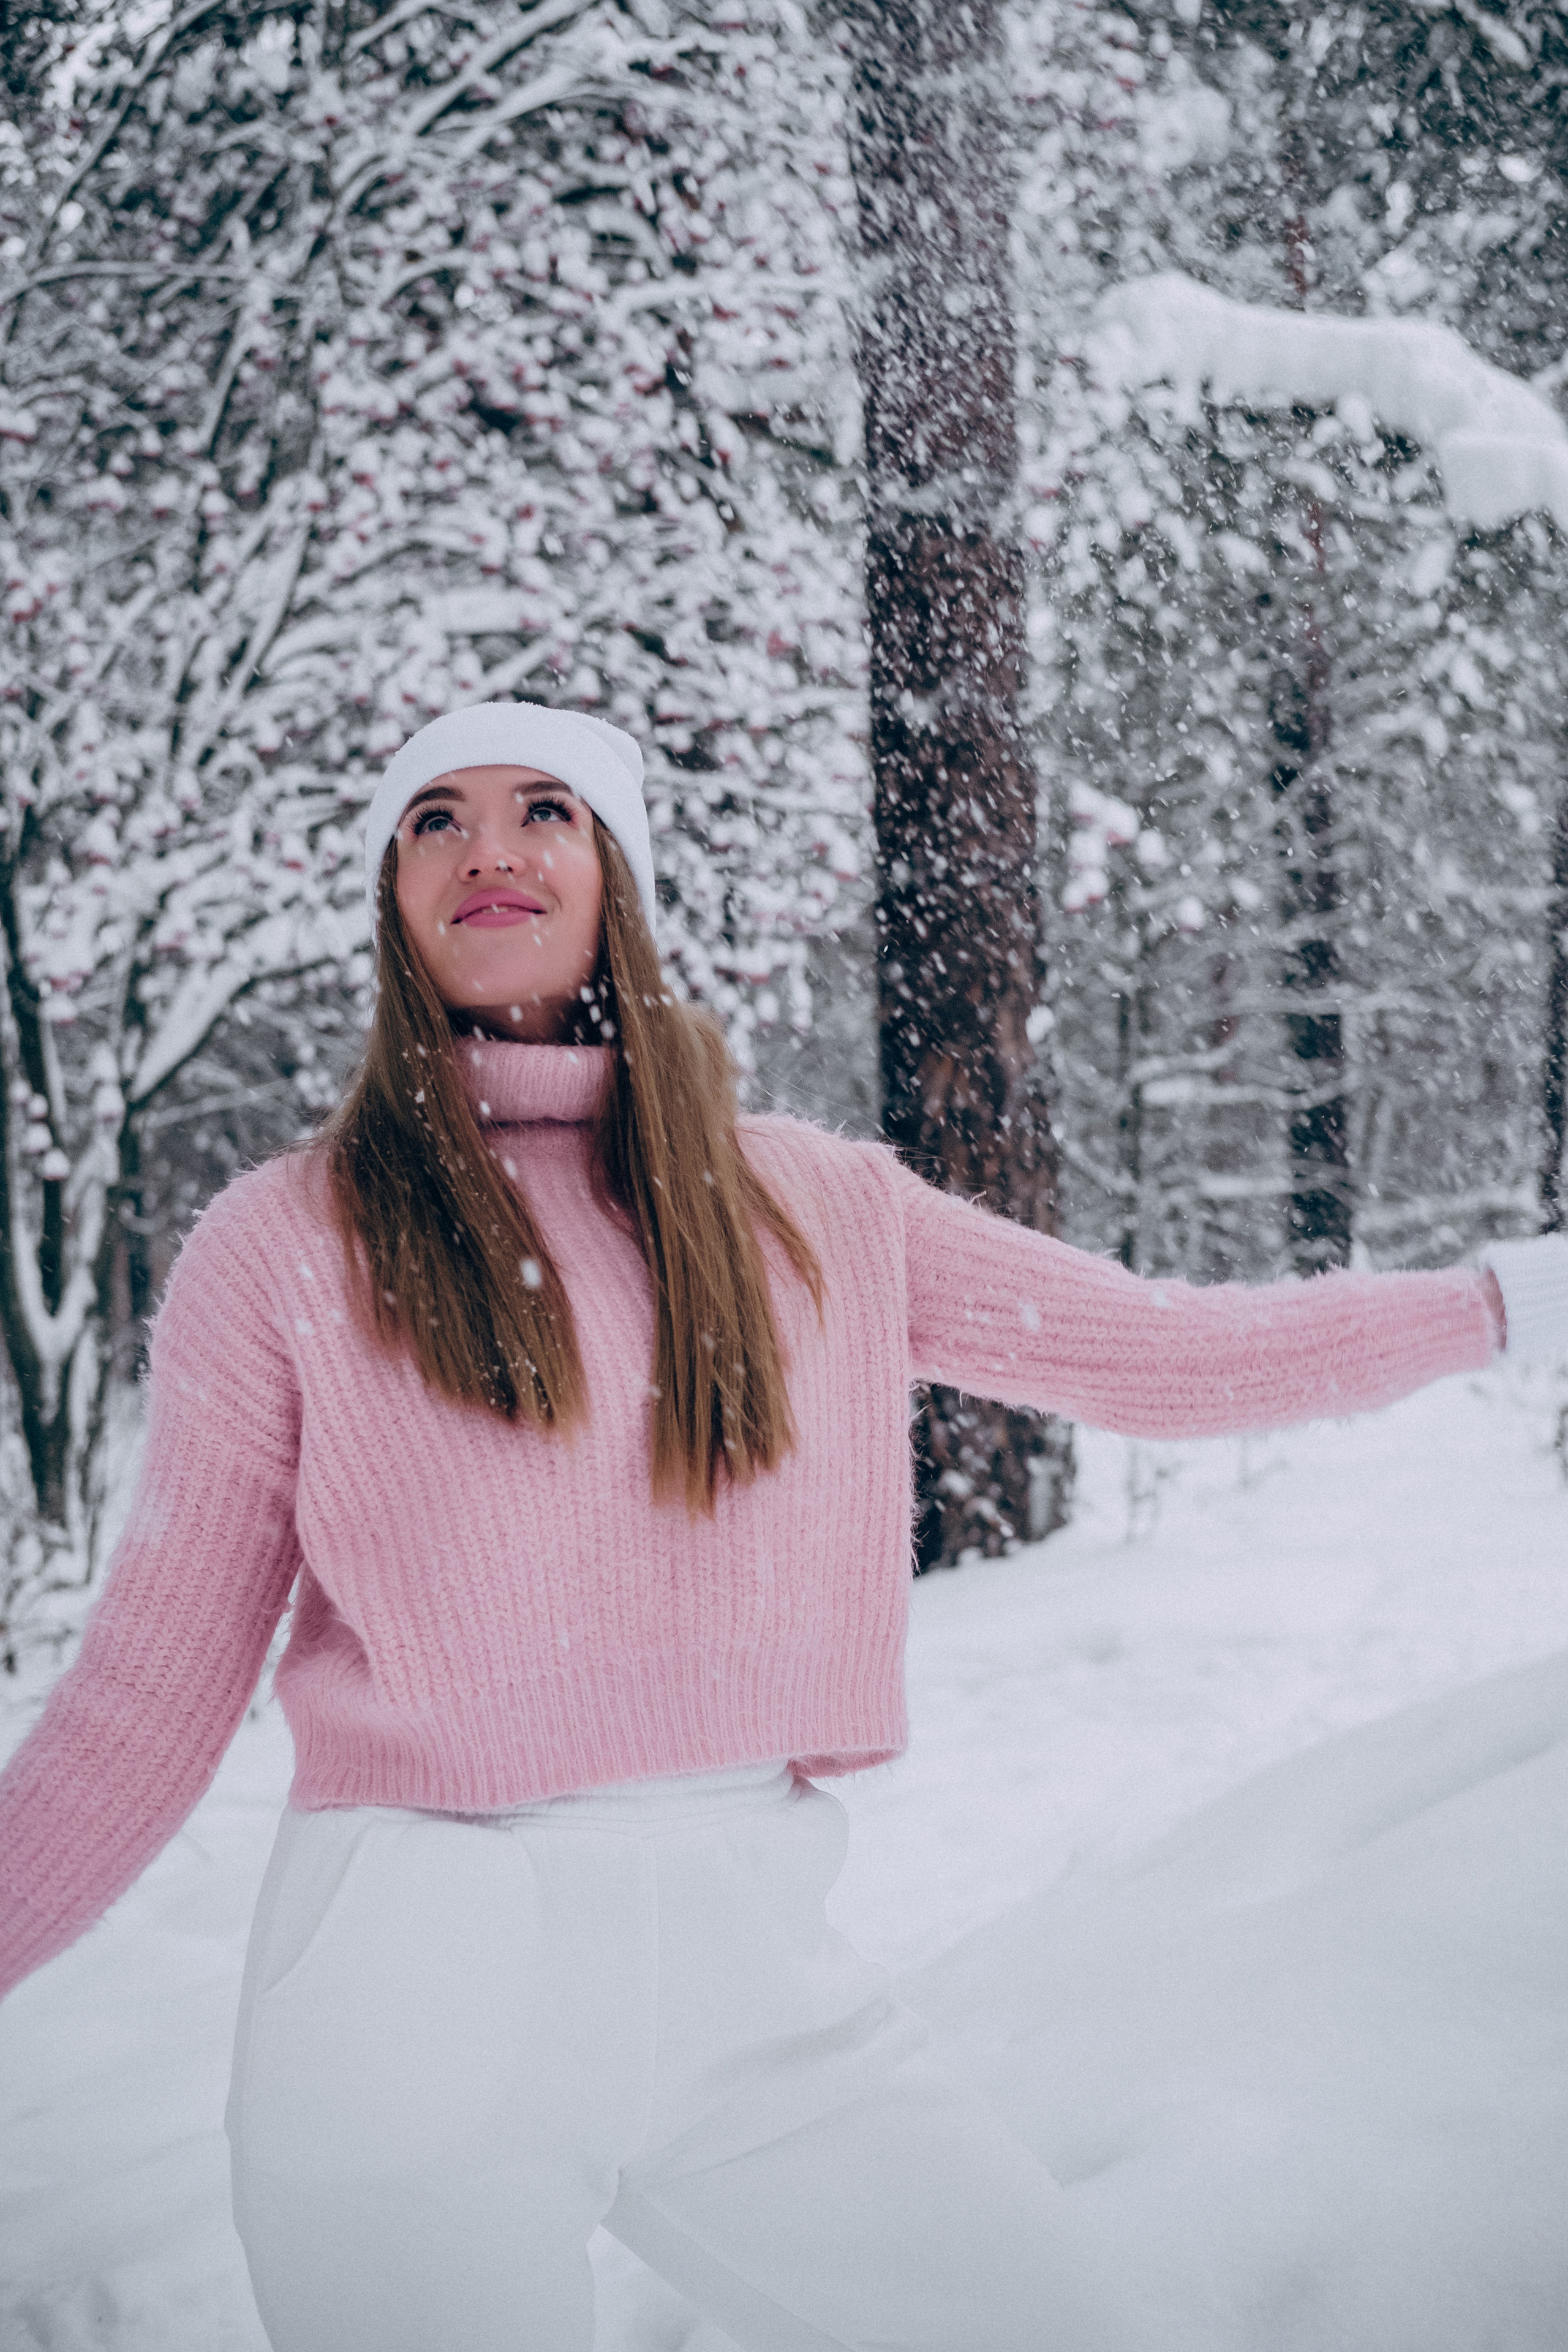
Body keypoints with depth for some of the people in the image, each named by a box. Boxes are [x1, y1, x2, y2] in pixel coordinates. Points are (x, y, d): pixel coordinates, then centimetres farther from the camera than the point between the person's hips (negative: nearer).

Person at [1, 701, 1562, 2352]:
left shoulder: (817, 1208, 7)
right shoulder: (281, 1248, 0)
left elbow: (1166, 1351, 13)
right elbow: (147, 1700, 2)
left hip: (752, 1966, 3)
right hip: (415, 1978, -2)